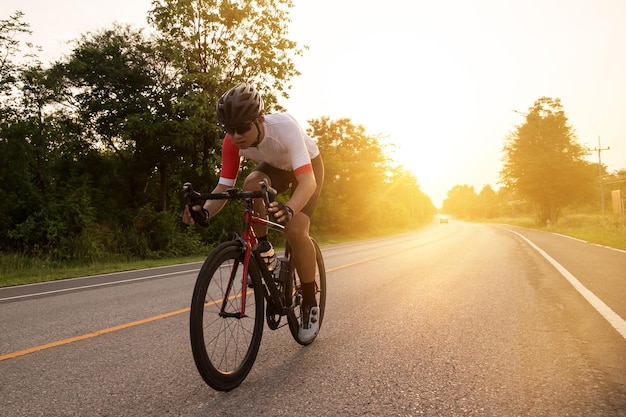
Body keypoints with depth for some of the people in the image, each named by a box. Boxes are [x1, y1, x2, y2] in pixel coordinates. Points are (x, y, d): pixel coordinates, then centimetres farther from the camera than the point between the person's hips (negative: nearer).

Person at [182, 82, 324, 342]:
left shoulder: (284, 127, -40)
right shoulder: (232, 141, -26)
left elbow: (307, 180, -50)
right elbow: (224, 186, -25)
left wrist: (289, 209, -69)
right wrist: (204, 211, -46)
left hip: (308, 166, -4)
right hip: (275, 167, 4)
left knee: (295, 230, -25)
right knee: (252, 185, -33)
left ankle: (310, 305, -5)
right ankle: (263, 248, -8)